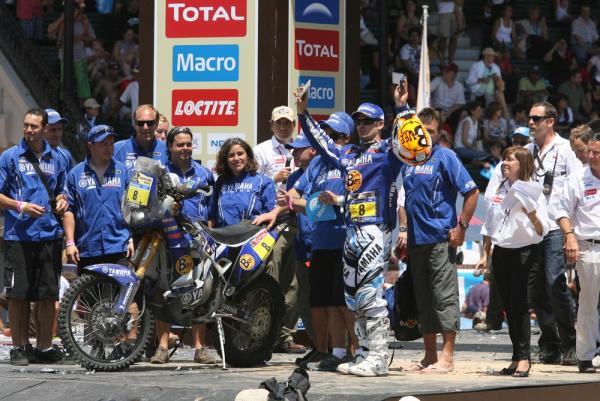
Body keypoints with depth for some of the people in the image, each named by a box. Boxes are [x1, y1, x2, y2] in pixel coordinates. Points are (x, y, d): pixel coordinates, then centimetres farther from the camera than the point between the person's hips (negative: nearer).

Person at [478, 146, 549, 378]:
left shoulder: (532, 192, -6)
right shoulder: (499, 190, 12)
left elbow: (542, 231, -12)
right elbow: (489, 226, 20)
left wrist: (532, 215, -31)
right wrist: (485, 255, 16)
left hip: (524, 254, -6)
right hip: (501, 253, 6)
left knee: (519, 306, -9)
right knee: (508, 307, 8)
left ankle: (524, 358, -5)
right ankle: (517, 357, 14)